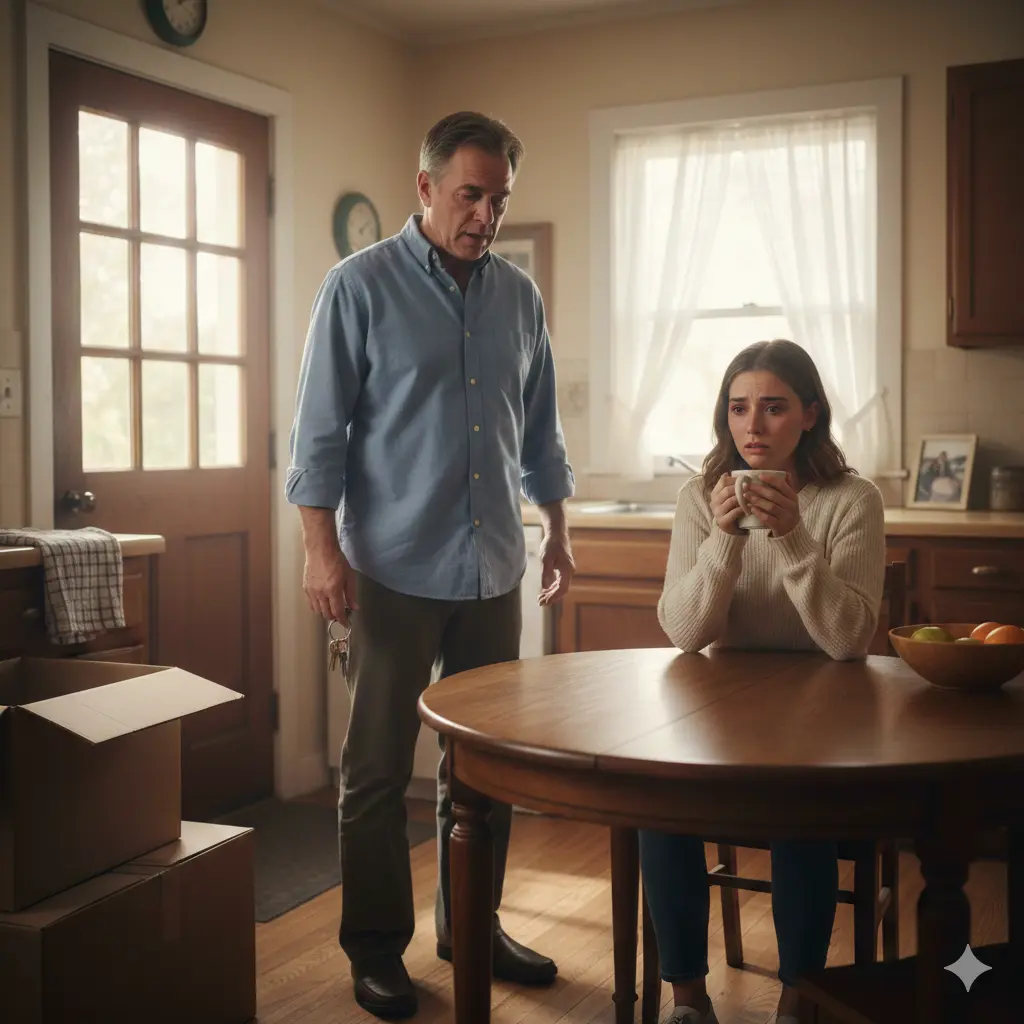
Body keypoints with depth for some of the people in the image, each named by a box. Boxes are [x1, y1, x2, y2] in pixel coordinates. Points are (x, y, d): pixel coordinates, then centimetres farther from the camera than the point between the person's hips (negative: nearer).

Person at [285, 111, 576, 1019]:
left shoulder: (519, 295, 10)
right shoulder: (360, 287, -5)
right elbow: (321, 429, -6)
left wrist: (558, 529, 16)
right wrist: (322, 547, -12)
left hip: (495, 568, 5)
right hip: (396, 568, -4)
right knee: (379, 766, 4)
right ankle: (376, 946, 18)